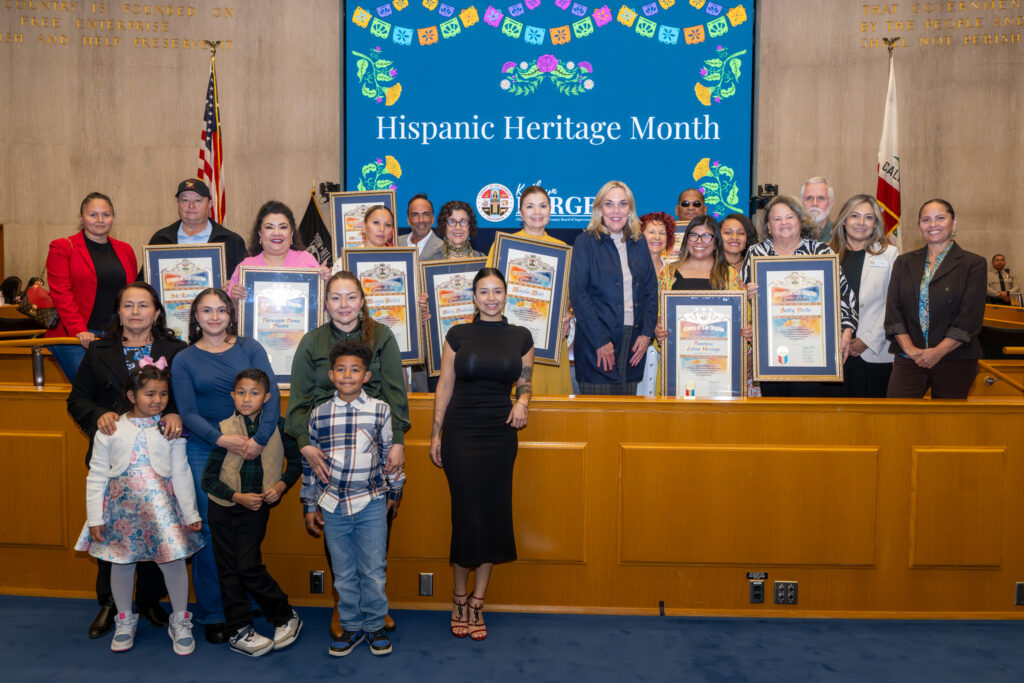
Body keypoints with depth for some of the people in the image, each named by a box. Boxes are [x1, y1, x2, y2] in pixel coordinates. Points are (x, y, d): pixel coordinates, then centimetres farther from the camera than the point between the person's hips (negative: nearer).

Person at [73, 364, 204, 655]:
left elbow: (181, 474, 2)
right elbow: (96, 475, 1)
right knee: (122, 562, 12)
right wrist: (95, 518, -1)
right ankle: (125, 619, 34)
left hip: (161, 505, 0)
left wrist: (191, 514, 3)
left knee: (173, 560, -1)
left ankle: (180, 621, 20)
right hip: (121, 507, 1)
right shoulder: (110, 430, -3)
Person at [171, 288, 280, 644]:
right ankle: (212, 615, 15)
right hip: (204, 452, -1)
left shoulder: (250, 349, 5)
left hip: (250, 450, 1)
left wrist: (260, 438, -19)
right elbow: (188, 413, -3)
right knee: (210, 531, 2)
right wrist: (221, 439, -18)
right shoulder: (184, 359, 4)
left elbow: (271, 394, -5)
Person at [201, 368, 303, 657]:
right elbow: (208, 478, -6)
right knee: (228, 570, 5)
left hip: (256, 509, -1)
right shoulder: (224, 430, -8)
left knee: (248, 566, -8)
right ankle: (239, 630, 17)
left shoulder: (278, 426, -4)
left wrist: (282, 484, -8)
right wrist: (238, 497, -16)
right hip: (223, 510, 1)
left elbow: (295, 462, 9)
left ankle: (285, 616, 9)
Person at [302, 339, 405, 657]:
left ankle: (375, 625, 25)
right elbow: (309, 462, 8)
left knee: (373, 571, 6)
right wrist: (310, 505, 9)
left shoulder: (380, 410, -3)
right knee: (343, 573, 12)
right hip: (333, 505, 2)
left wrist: (394, 490, 13)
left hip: (371, 503, -1)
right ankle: (351, 627, 27)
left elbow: (390, 453, 7)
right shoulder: (318, 414, 1)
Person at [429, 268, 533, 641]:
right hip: (460, 432, -1)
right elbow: (444, 386, 5)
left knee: (494, 514, 3)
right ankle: (459, 598, 17)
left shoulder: (520, 337, 7)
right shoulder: (458, 334, 3)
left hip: (500, 433, 2)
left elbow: (525, 384, 13)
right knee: (466, 513, -2)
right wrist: (435, 434, 3)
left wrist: (522, 402, -9)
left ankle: (477, 602, 16)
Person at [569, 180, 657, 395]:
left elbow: (651, 291, 14)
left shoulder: (639, 243, 13)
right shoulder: (586, 243, -2)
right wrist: (600, 341, -13)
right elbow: (578, 294, -8)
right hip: (596, 346, -4)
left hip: (634, 343, 4)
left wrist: (647, 333, 1)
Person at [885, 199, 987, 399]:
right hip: (908, 359, 2)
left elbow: (970, 317, -5)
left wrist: (938, 352, -13)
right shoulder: (904, 262, 12)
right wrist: (910, 349, -10)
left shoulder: (973, 264, 3)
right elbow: (893, 309, 3)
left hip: (955, 361, -2)